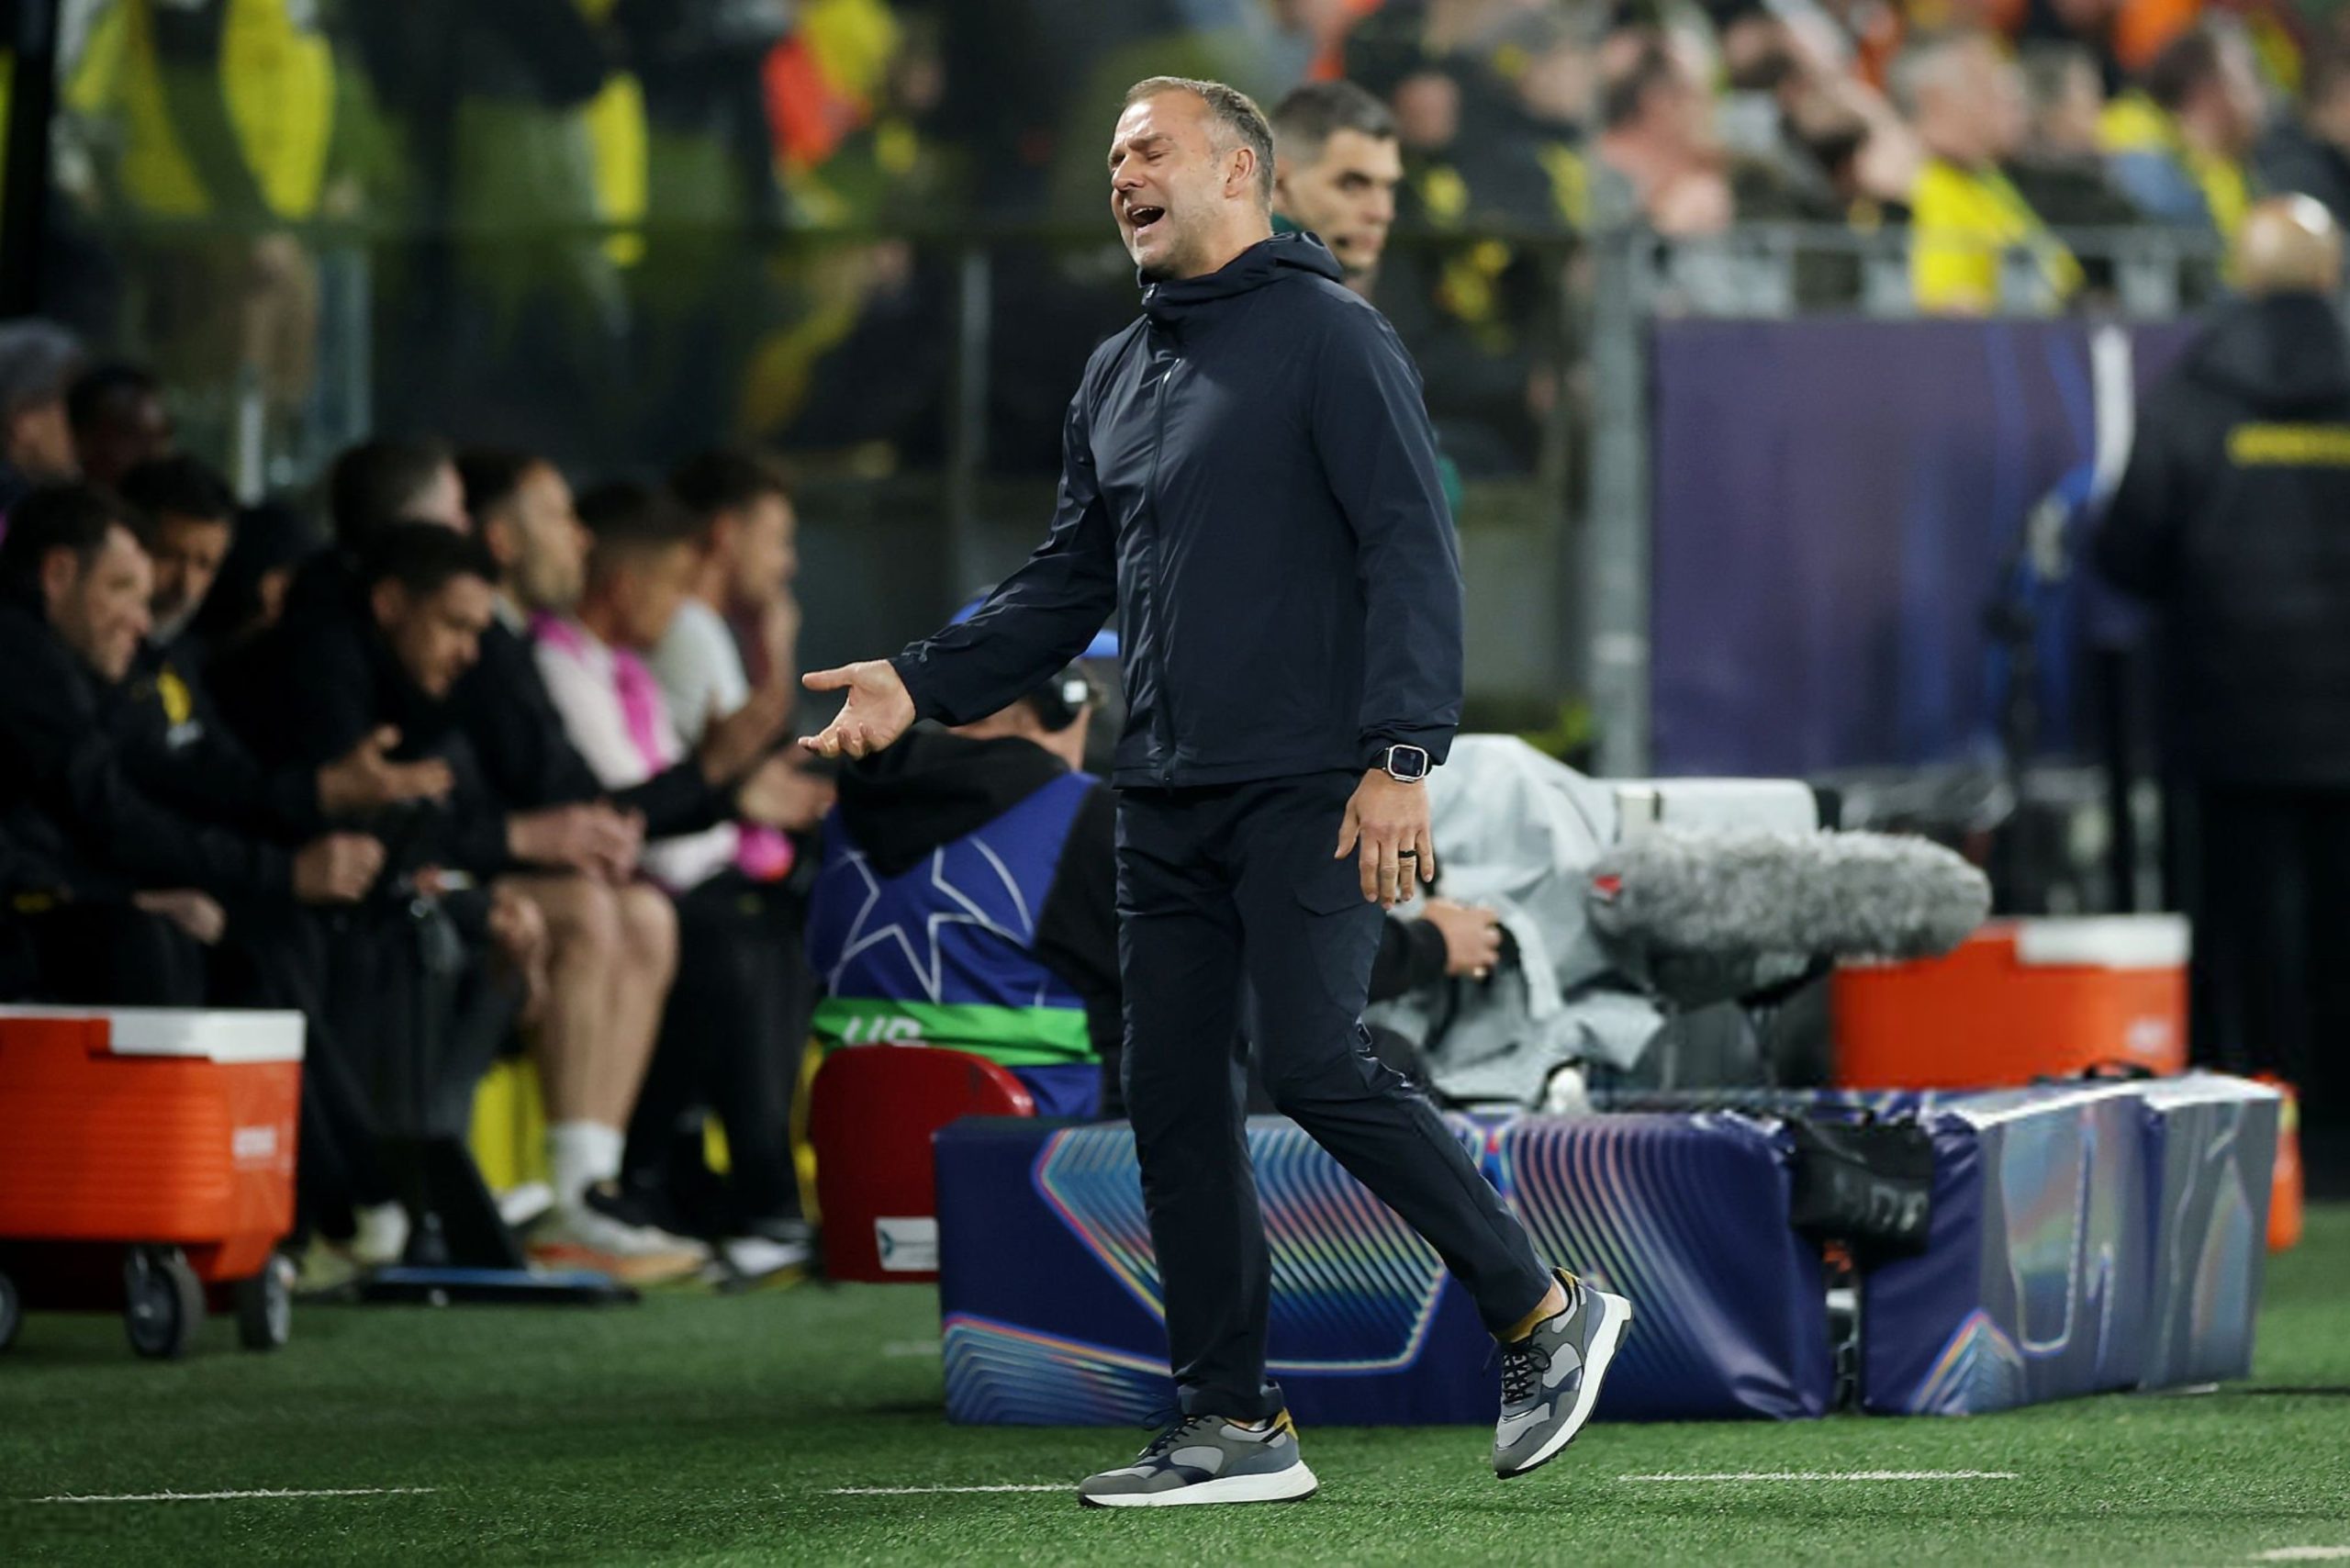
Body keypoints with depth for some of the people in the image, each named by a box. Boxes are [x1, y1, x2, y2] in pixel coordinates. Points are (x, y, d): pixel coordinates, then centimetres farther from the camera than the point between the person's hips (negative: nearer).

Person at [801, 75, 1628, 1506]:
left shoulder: (1327, 336, -6)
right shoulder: (1117, 377, 18)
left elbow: (1411, 547, -12)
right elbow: (1070, 584, 22)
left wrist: (1402, 755, -20)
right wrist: (921, 683, 8)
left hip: (1310, 793, -8)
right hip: (1167, 799, 8)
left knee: (1319, 1067, -17)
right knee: (1174, 1101, 4)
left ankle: (1545, 1315, -2)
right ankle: (1235, 1428, 9)